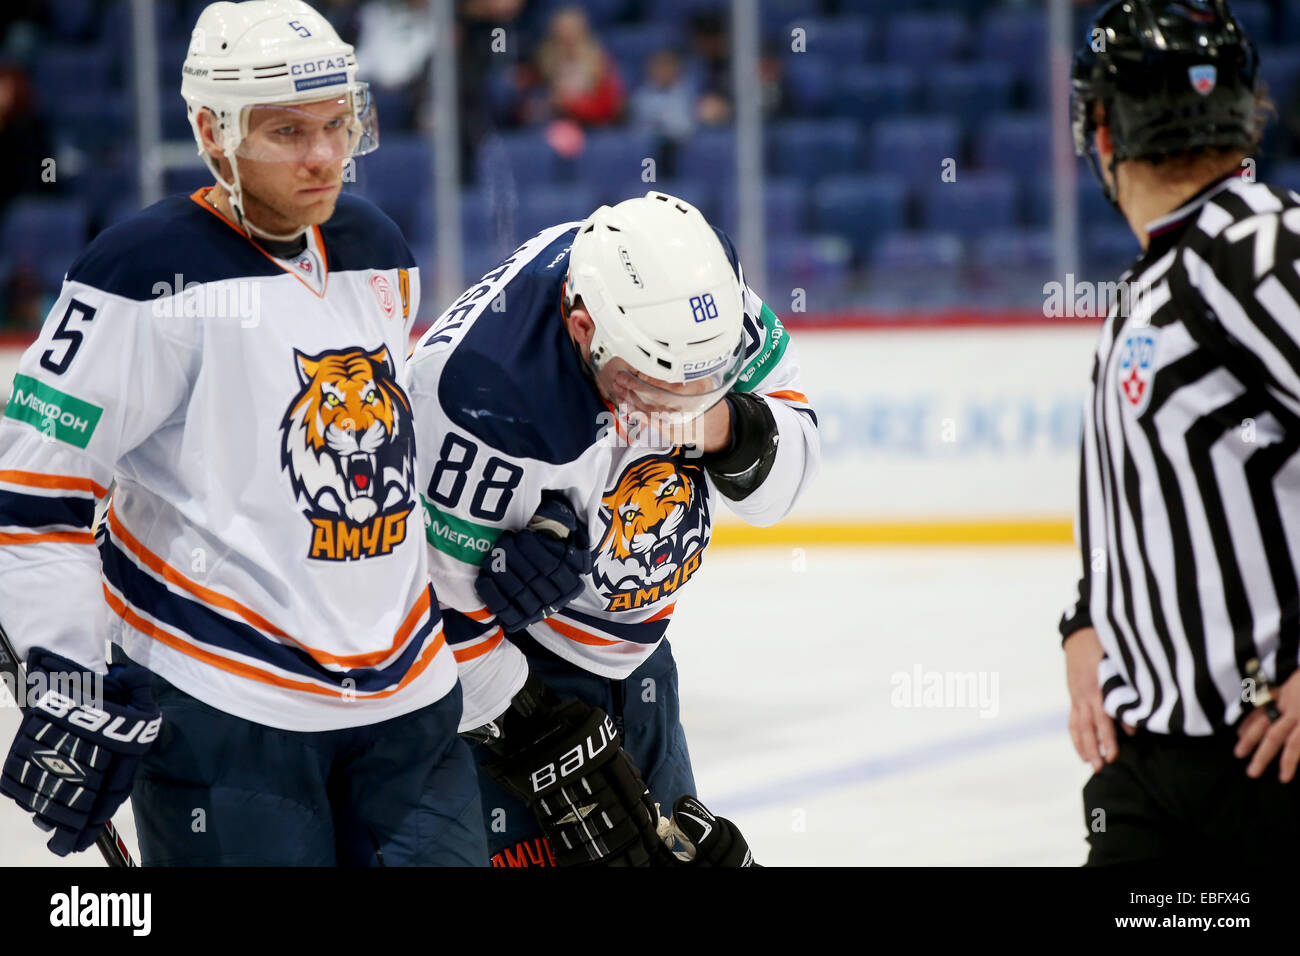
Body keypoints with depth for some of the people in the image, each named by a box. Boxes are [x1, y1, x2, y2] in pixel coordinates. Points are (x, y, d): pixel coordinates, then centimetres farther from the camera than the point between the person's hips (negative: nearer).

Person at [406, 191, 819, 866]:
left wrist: (730, 431, -27)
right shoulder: (484, 391, -35)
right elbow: (437, 609, -26)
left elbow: (792, 452, -3)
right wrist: (551, 748, -21)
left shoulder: (704, 284, -16)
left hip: (628, 649, 7)